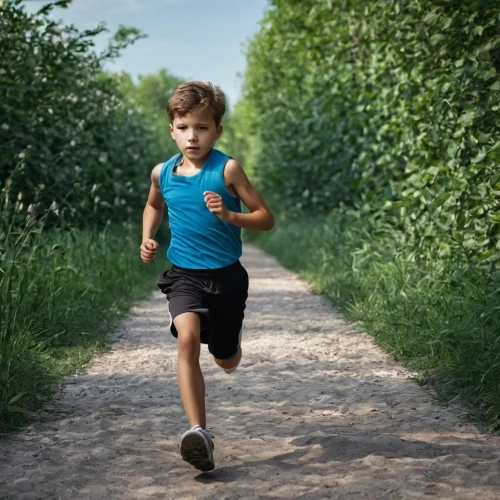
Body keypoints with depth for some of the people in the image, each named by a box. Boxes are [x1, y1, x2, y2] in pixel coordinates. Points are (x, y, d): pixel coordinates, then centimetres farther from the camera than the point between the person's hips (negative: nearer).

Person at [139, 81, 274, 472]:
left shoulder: (227, 169, -11)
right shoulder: (163, 173, 0)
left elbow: (266, 219, -9)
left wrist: (228, 214, -26)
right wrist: (148, 238, 7)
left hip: (226, 275, -1)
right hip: (184, 275, 1)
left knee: (227, 361, 16)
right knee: (188, 337, -27)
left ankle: (231, 335, 55)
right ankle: (199, 432, -27)